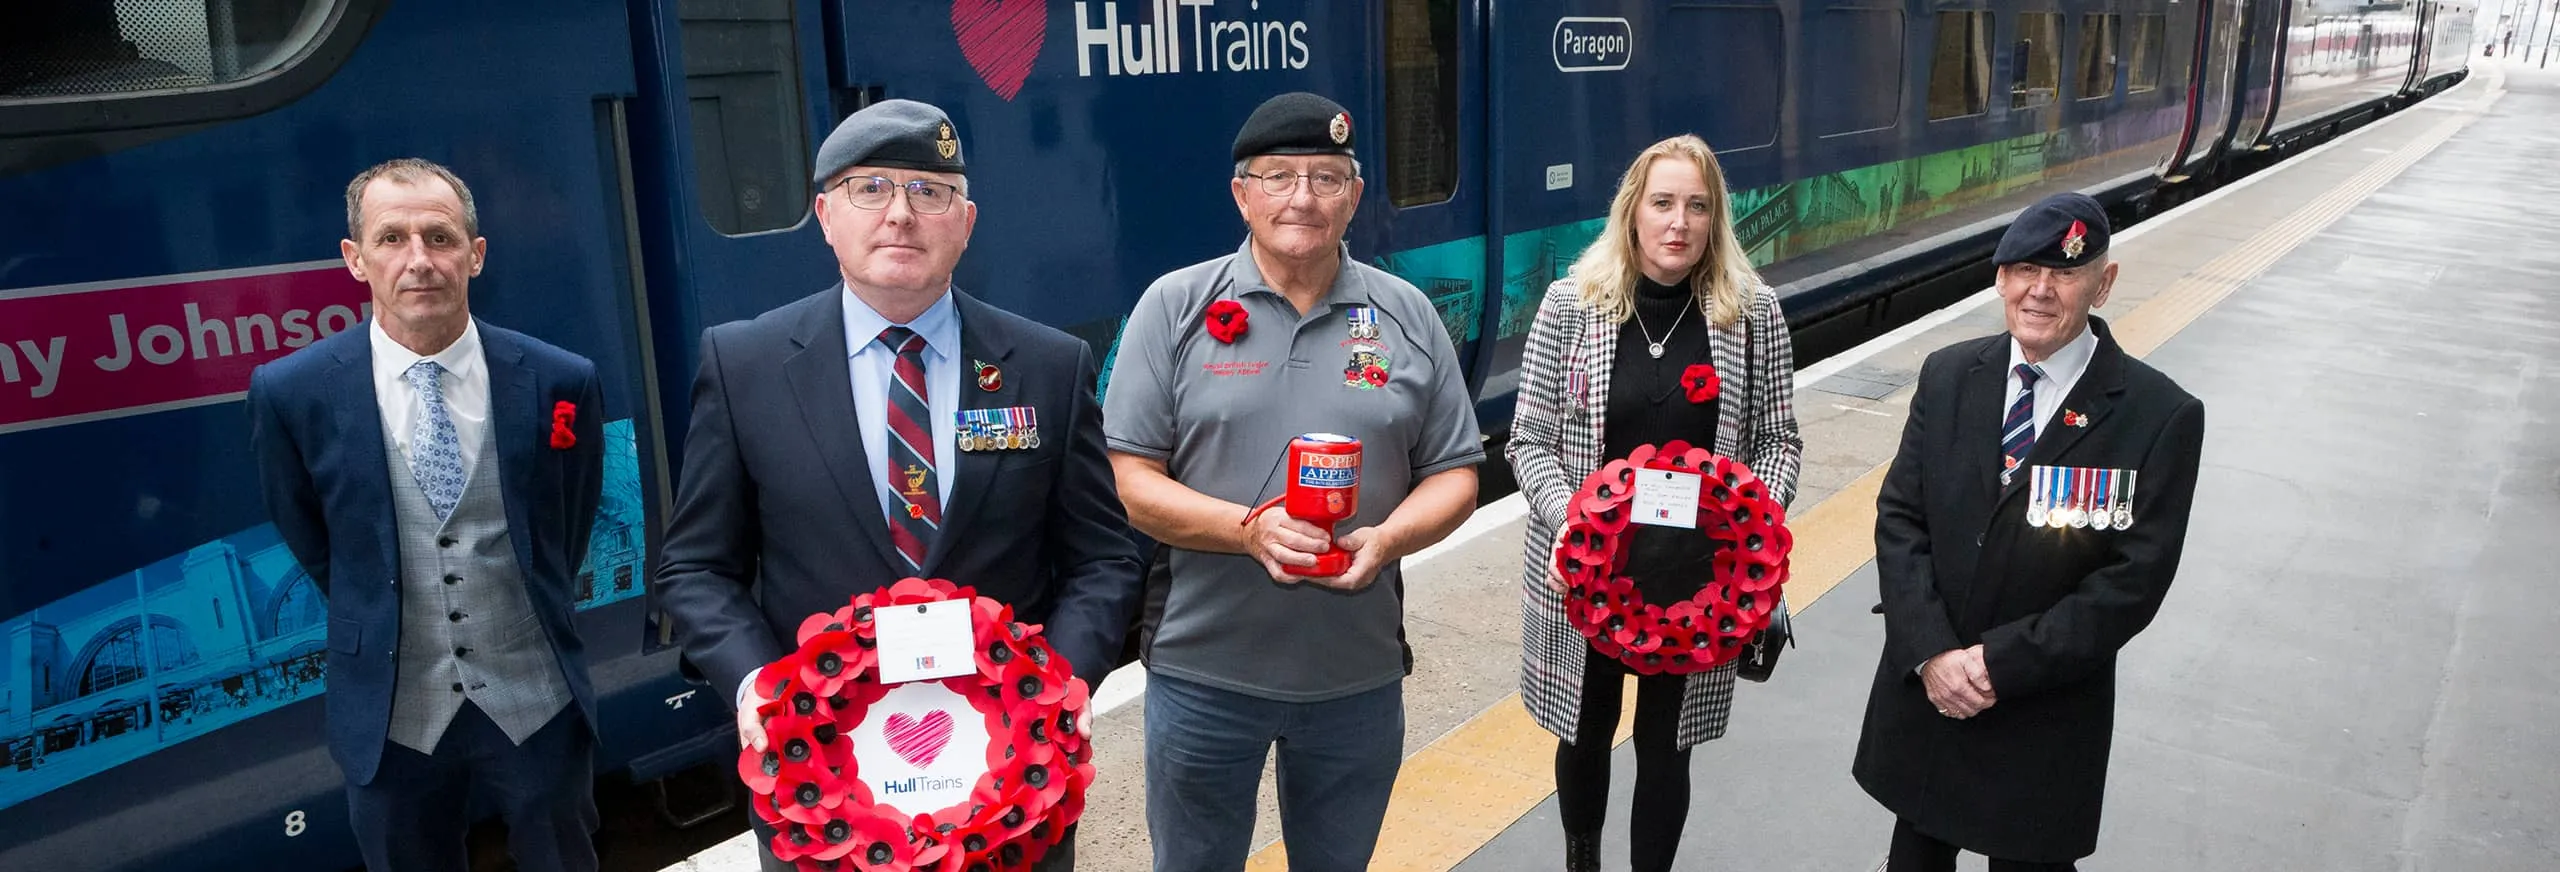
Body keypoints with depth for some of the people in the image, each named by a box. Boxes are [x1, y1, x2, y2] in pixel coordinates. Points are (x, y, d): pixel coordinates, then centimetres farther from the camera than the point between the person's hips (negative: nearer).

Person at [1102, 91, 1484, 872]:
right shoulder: (1176, 307, -5)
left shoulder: (1406, 315, 2)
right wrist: (1249, 529, -23)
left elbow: (1454, 473, 4)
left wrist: (1386, 539, -16)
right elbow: (1131, 481, -7)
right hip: (1203, 671, -1)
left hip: (1359, 673, 2)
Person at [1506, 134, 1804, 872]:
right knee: (1585, 733, 18)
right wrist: (1571, 519, -21)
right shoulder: (1571, 303, -6)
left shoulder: (1753, 313, -3)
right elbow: (1529, 440, -4)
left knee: (1665, 744, 12)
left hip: (1699, 573, 0)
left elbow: (1779, 439, 4)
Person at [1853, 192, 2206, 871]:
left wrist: (2000, 660, -19)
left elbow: (2134, 582, -15)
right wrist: (1932, 652, -15)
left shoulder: (2161, 416, -12)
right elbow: (1898, 516, -3)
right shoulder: (1948, 375, -1)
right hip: (1922, 691, 3)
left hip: (2046, 720, -3)